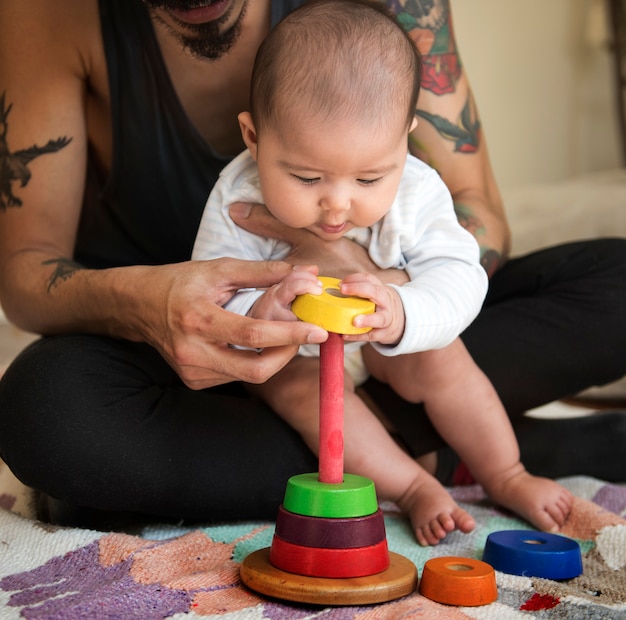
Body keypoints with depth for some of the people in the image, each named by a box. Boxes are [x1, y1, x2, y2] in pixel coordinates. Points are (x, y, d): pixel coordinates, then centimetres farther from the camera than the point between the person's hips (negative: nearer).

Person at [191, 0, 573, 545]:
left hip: (384, 346, 2)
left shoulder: (415, 192, -28)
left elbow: (458, 279, -34)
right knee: (299, 387, -28)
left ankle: (507, 476, 8)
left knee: (441, 359, -14)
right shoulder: (238, 202, -33)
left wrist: (401, 317, -57)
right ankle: (411, 486, -18)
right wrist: (260, 316, -58)